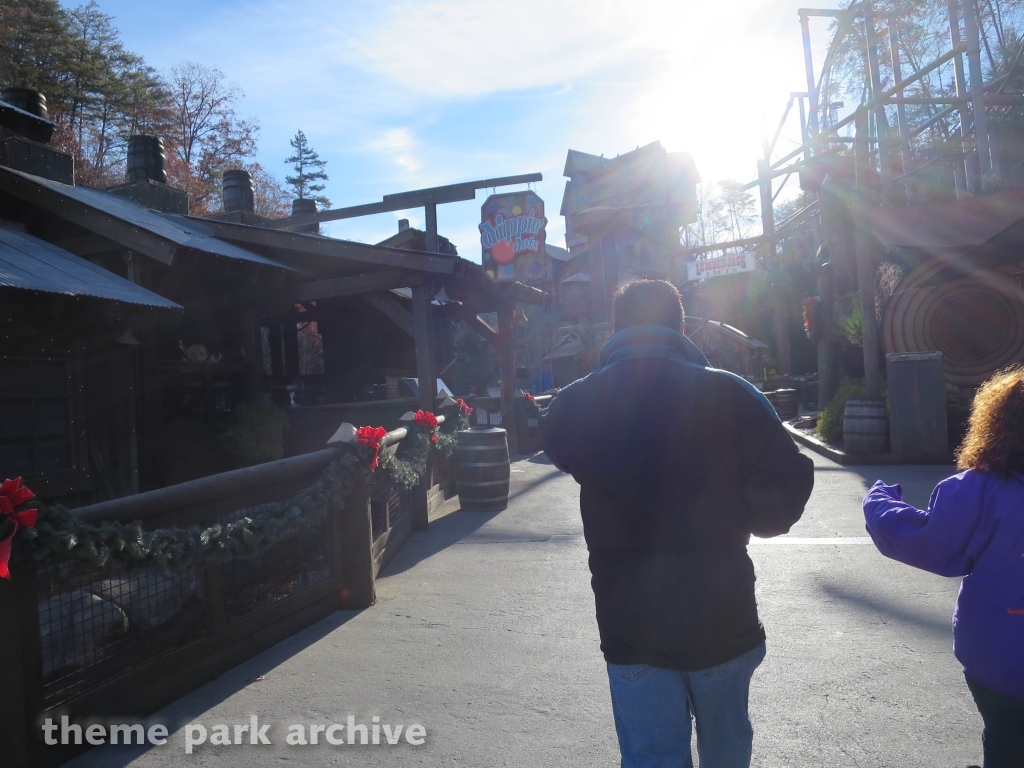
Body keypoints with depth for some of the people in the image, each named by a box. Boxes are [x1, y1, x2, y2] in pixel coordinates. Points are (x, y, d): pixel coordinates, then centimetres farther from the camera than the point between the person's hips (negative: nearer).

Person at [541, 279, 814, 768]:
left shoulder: (575, 405, -8)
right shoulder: (728, 394, -13)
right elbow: (787, 485, -15)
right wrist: (739, 522, 5)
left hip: (632, 627, 0)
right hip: (724, 617, 1)